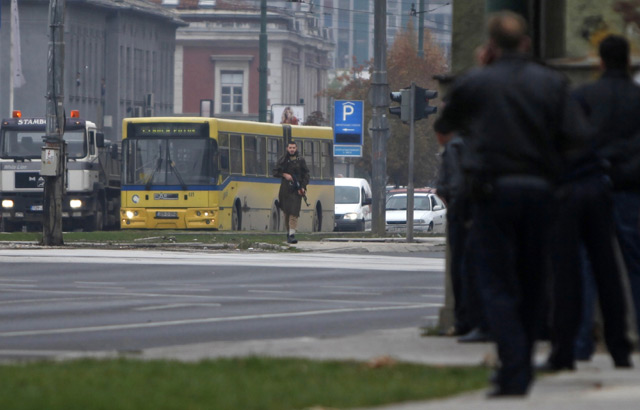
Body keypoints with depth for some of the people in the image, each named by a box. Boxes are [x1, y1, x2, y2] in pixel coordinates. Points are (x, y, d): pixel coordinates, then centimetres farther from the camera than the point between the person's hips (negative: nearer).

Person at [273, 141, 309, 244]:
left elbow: (306, 174, 8)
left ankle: (292, 234, -18)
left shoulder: (300, 160, 7)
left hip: (296, 190, -2)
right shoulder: (283, 160, 9)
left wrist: (303, 187, -3)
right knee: (286, 213, 4)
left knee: (294, 212, -12)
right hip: (285, 189, 2)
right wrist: (284, 175, -11)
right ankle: (288, 232, 19)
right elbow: (275, 172, 8)